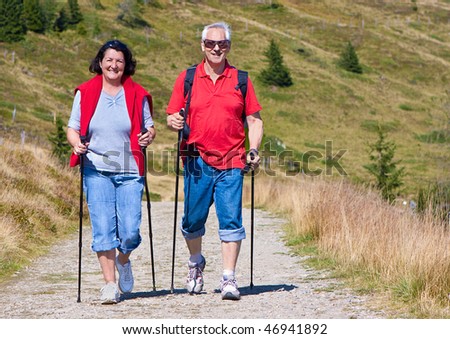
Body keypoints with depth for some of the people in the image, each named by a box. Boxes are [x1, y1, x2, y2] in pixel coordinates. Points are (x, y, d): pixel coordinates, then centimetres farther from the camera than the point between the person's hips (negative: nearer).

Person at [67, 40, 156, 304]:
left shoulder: (137, 94, 6)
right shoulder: (85, 93, 5)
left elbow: (149, 127, 14)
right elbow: (73, 128, 8)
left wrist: (149, 136, -9)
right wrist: (77, 144, -13)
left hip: (129, 172, 0)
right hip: (97, 171, 0)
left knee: (130, 230, -5)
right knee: (103, 228, -8)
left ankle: (123, 260, 28)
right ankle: (110, 283, 1)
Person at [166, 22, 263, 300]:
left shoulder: (240, 79, 7)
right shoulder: (187, 78, 7)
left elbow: (254, 120, 9)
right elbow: (172, 117, 9)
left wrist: (254, 150, -5)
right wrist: (174, 123, -14)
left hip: (231, 163, -1)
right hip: (197, 161, 1)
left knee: (231, 220, -6)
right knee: (193, 219, 8)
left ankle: (229, 279, -3)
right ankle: (196, 263, 35)